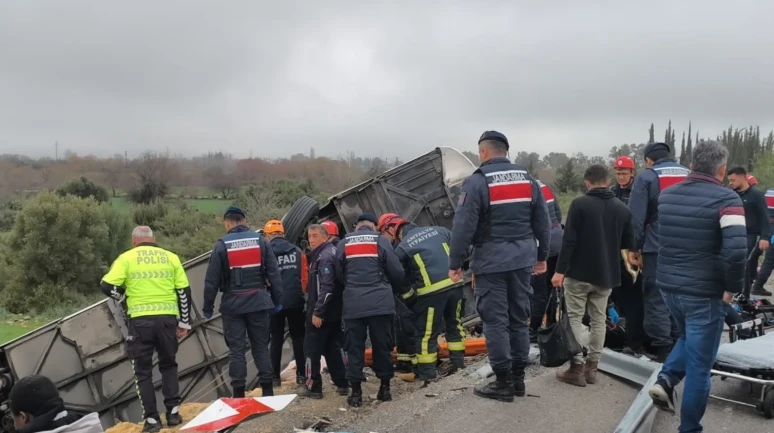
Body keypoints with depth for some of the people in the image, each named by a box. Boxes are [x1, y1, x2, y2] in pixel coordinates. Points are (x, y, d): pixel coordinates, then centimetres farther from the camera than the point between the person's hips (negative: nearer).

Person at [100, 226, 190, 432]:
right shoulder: (171, 257, 10)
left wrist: (125, 296, 15)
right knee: (168, 365, 20)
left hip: (141, 320, -2)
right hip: (167, 318, 2)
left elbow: (107, 286, -5)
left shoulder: (127, 258, 3)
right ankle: (173, 412, 13)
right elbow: (184, 291, 7)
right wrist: (184, 321, 14)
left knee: (143, 371, 10)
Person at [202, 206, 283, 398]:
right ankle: (267, 390, 9)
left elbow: (212, 280, -4)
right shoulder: (261, 241, 2)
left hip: (233, 304, -2)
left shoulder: (222, 245, -4)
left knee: (236, 349, 4)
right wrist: (277, 301, 8)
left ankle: (239, 393, 4)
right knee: (261, 346, 9)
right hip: (258, 302, 2)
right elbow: (274, 274, 2)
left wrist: (208, 307, 5)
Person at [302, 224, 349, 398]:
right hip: (333, 311, 10)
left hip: (321, 312, -10)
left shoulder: (324, 257, -17)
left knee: (312, 349, -1)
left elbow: (327, 287, -25)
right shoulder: (330, 252, 14)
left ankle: (313, 387, 4)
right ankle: (342, 384, 19)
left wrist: (317, 312, -24)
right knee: (332, 348, 15)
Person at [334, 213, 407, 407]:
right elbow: (396, 271, 2)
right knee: (382, 345, 9)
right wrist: (398, 290, 21)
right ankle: (385, 387, 14)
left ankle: (356, 392, 4)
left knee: (354, 347, 5)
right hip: (380, 302, -1)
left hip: (353, 304, 1)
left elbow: (338, 274, 11)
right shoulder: (381, 241, 3)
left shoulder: (344, 243, 9)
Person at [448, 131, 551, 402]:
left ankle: (504, 383, 5)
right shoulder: (528, 180, 8)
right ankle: (518, 378, 20)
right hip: (522, 258, 6)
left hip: (491, 260, -6)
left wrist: (455, 263, -7)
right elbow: (543, 222, 12)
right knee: (519, 318, 13)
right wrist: (542, 256, 21)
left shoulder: (477, 182, -10)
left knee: (495, 320, 1)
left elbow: (463, 226, -14)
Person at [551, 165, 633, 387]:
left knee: (574, 319, 3)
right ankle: (591, 367, 15)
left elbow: (569, 240, -16)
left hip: (579, 272, -4)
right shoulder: (622, 208, 4)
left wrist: (560, 270, -12)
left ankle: (576, 367, 1)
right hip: (607, 274, 5)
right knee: (598, 320, 12)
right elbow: (627, 243, 11)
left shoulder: (580, 204, -11)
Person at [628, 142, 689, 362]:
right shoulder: (689, 175, 11)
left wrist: (634, 248, -3)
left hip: (657, 248, -5)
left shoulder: (646, 177, -5)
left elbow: (636, 218, -10)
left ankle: (664, 349, 0)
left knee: (656, 299, 2)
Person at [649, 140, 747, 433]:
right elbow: (736, 250, -23)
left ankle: (665, 381, 10)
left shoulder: (667, 195, 6)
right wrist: (733, 287, -11)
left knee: (687, 337, 30)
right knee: (699, 365, 6)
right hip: (704, 292, -6)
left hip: (668, 284, 6)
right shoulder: (726, 199, -13)